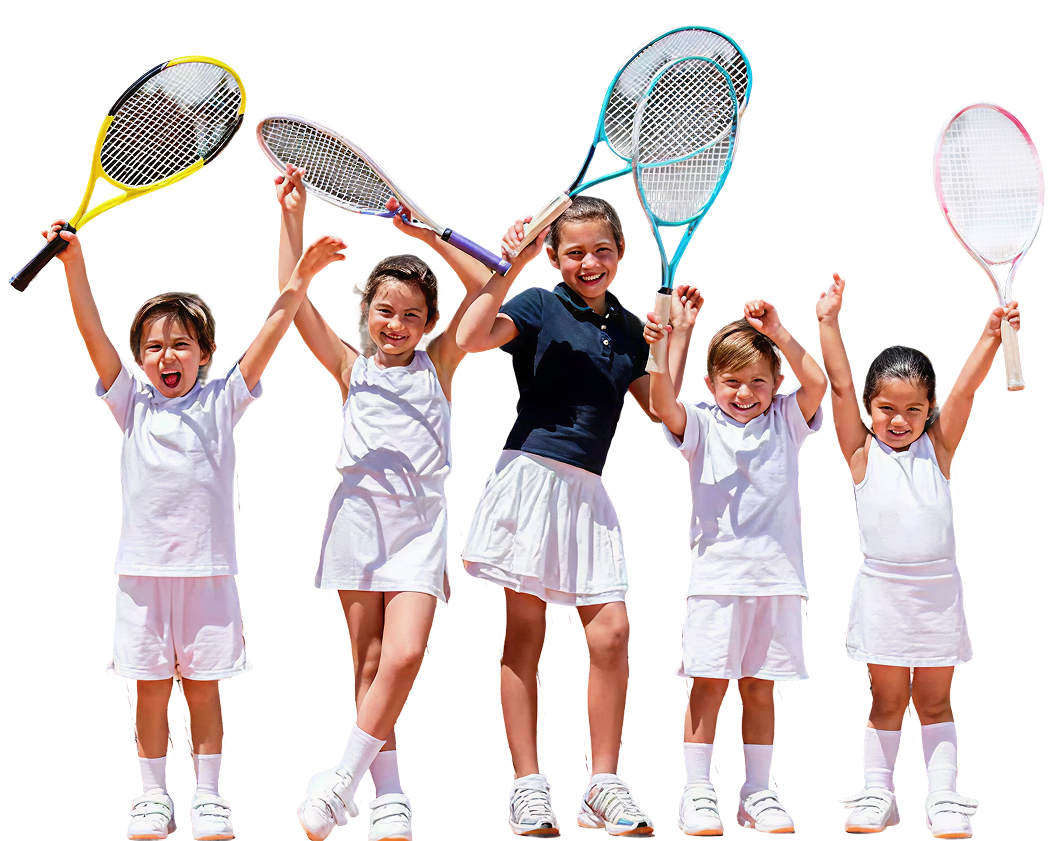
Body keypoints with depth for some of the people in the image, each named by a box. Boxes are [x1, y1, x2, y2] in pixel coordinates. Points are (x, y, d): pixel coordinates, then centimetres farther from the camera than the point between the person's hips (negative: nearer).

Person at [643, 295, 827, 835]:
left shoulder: (786, 421, 10)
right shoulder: (702, 425, 4)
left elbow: (817, 384, -7)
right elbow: (663, 405, -14)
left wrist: (776, 331, -14)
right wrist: (659, 355, -31)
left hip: (777, 576, 2)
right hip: (717, 573, -2)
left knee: (760, 686, 8)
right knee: (708, 683, -4)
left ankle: (757, 795, 15)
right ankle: (696, 794, 2)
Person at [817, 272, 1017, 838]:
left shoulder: (938, 447, 3)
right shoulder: (861, 452, 1)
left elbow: (965, 389, -7)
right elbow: (839, 386, -7)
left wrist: (991, 337, -19)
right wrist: (829, 323, -13)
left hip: (938, 590, 1)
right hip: (881, 592, -1)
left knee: (934, 701, 6)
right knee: (886, 700, 6)